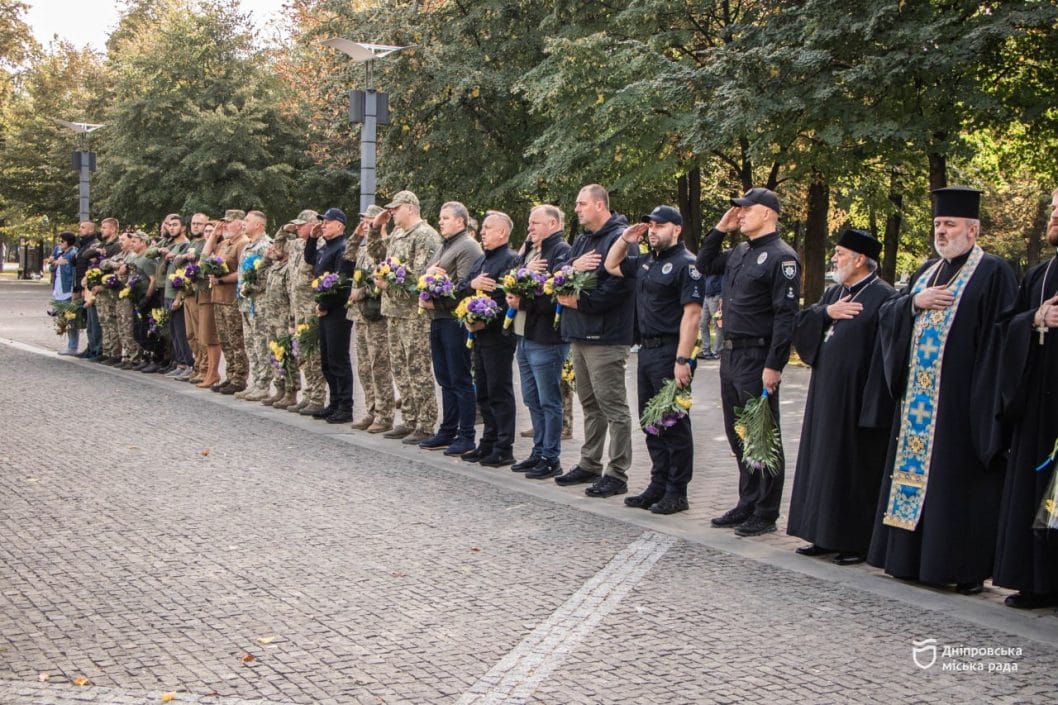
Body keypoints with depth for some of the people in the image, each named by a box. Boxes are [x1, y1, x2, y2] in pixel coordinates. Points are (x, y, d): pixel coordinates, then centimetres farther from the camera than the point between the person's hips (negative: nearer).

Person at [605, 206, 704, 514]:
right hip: (646, 350, 9)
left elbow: (692, 314, -19)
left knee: (674, 425, -1)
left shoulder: (685, 263, -12)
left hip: (670, 352, -9)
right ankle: (659, 485, 23)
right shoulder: (646, 262, 14)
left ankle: (677, 493, 6)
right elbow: (612, 266, 30)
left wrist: (683, 360, -24)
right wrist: (626, 239, 12)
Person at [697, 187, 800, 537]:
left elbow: (786, 315, -17)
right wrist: (720, 229, 14)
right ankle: (747, 504, 26)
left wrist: (774, 366, -22)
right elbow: (704, 266, 27)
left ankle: (765, 514, 8)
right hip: (730, 353, 9)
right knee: (737, 434, 15)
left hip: (757, 358, -9)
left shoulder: (782, 257, -13)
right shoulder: (739, 253, 13)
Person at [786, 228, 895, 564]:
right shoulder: (834, 293, 14)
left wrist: (874, 404, -21)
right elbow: (801, 325, 9)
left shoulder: (882, 297, -12)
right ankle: (826, 536, 22)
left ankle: (858, 543, 10)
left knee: (856, 470, 0)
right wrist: (827, 313, -10)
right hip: (826, 395, 8)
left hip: (857, 397, -8)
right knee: (824, 464, 13)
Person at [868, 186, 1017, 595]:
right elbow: (886, 315, 14)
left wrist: (987, 398, -19)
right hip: (918, 396, 7)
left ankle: (967, 568, 3)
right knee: (915, 471, 10)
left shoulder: (992, 273, -5)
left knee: (957, 481, -5)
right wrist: (914, 302, -7)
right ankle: (914, 557, 18)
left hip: (961, 400, -7)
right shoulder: (928, 271, 17)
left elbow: (998, 337, -12)